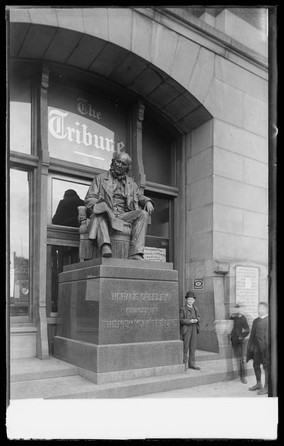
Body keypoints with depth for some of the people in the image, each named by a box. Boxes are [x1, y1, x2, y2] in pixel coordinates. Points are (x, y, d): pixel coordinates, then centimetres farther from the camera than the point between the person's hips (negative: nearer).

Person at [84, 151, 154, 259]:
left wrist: (147, 201, 9)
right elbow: (89, 199, 8)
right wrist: (99, 206, -15)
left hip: (123, 216, 4)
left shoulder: (131, 183, 28)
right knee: (102, 206, -37)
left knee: (143, 214, -24)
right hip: (105, 214, -3)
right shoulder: (100, 178, 16)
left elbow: (139, 196, 33)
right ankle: (105, 245, -56)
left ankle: (135, 254, -34)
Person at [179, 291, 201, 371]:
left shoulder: (195, 309, 14)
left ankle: (191, 364, 14)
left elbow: (198, 318, 16)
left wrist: (196, 320, -7)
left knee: (193, 347, 7)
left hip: (194, 329, 5)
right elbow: (180, 320, -9)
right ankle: (184, 364, 6)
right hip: (186, 329, -5)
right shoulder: (183, 309, -4)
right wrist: (189, 321, -19)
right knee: (185, 347, -3)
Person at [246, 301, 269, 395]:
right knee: (256, 365, 15)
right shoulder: (255, 321, 12)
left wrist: (268, 346, -16)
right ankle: (258, 384, 31)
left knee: (266, 366, 2)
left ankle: (266, 387, 12)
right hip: (257, 347, 7)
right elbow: (252, 335, 15)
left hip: (265, 347, -6)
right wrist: (251, 346, 11)